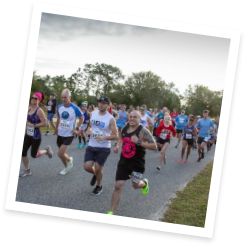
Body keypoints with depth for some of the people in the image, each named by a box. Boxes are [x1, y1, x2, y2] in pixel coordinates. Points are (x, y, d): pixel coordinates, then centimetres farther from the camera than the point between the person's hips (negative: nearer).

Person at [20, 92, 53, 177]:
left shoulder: (39, 111, -17)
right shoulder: (29, 109, 4)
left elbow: (44, 123, -22)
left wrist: (33, 125, -21)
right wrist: (26, 123, 0)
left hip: (36, 136, -7)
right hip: (28, 134, 7)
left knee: (33, 155, 3)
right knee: (23, 152, 3)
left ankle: (47, 150, 32)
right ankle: (27, 170, 20)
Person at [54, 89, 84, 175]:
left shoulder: (75, 108, -15)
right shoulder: (59, 107, -2)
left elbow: (82, 118, -2)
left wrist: (77, 128, -10)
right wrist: (56, 128, 21)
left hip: (69, 135, -5)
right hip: (60, 134, 5)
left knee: (60, 154, -11)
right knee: (61, 154, 15)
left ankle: (69, 160, 19)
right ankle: (66, 167, 38)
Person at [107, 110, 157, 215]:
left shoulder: (143, 131, -17)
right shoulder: (124, 128, 0)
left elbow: (154, 146, -21)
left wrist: (139, 142, -30)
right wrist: (117, 146, 2)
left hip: (137, 163, -3)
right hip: (123, 161, 4)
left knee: (136, 185, 15)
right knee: (118, 186, -3)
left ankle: (144, 183, 54)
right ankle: (111, 212, 2)